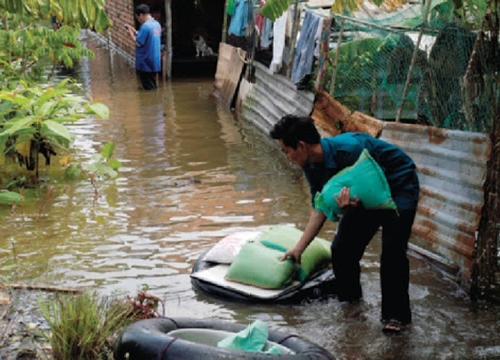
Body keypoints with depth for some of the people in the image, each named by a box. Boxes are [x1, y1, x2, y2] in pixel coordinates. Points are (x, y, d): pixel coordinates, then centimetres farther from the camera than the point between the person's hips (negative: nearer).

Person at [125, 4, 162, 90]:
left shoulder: (145, 26, -19)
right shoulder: (157, 24, 8)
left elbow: (139, 43, -18)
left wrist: (131, 34, -3)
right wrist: (134, 31, 13)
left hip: (146, 63, -9)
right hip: (155, 62, 9)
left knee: (148, 88, -1)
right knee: (152, 87, 16)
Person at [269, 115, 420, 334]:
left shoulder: (349, 149, -35)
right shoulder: (312, 166, -9)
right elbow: (320, 210, 0)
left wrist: (350, 206, -42)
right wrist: (298, 249, 0)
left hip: (399, 186, -8)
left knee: (392, 251, -18)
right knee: (341, 248, 2)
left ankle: (396, 316, -6)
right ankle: (349, 299, 22)